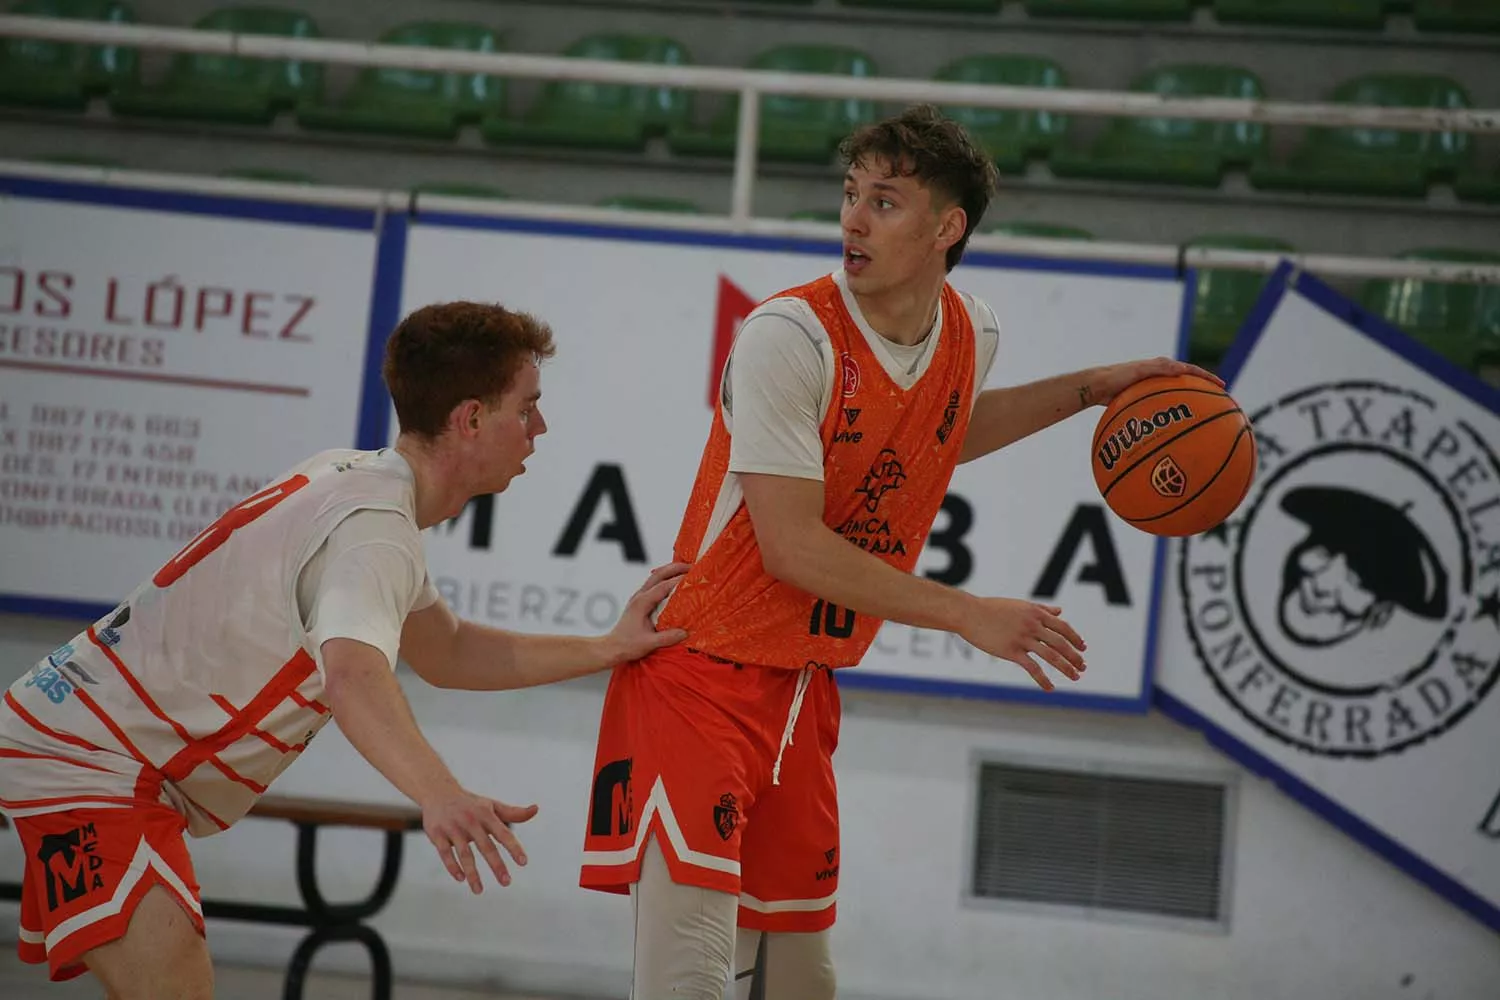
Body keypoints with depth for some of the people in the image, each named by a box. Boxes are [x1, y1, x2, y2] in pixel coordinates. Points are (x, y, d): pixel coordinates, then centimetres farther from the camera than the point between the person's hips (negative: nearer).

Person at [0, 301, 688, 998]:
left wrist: (609, 648, 13)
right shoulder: (375, 528, -23)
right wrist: (439, 797, -61)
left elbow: (443, 654, 21)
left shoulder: (352, 479, 9)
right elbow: (354, 675, -44)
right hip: (91, 763, -11)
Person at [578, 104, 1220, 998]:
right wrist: (969, 615, -22)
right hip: (701, 678, -7)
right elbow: (790, 546, -24)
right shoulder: (791, 335, -21)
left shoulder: (972, 333, 1)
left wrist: (1089, 389, 21)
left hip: (806, 690, 7)